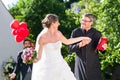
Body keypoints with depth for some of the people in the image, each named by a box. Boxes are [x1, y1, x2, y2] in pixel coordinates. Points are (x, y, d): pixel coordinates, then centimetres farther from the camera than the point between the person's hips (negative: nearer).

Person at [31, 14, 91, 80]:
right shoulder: (42, 37, -14)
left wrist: (82, 38, 26)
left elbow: (67, 41, 23)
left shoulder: (58, 33, 3)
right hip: (48, 67, -5)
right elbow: (39, 56, -11)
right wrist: (35, 59, -35)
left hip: (60, 65, 6)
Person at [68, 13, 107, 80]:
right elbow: (70, 48, -3)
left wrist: (104, 48, -18)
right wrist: (79, 45, -21)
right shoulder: (75, 32, -3)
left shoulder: (97, 34, -4)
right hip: (80, 64, 1)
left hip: (93, 65, 0)